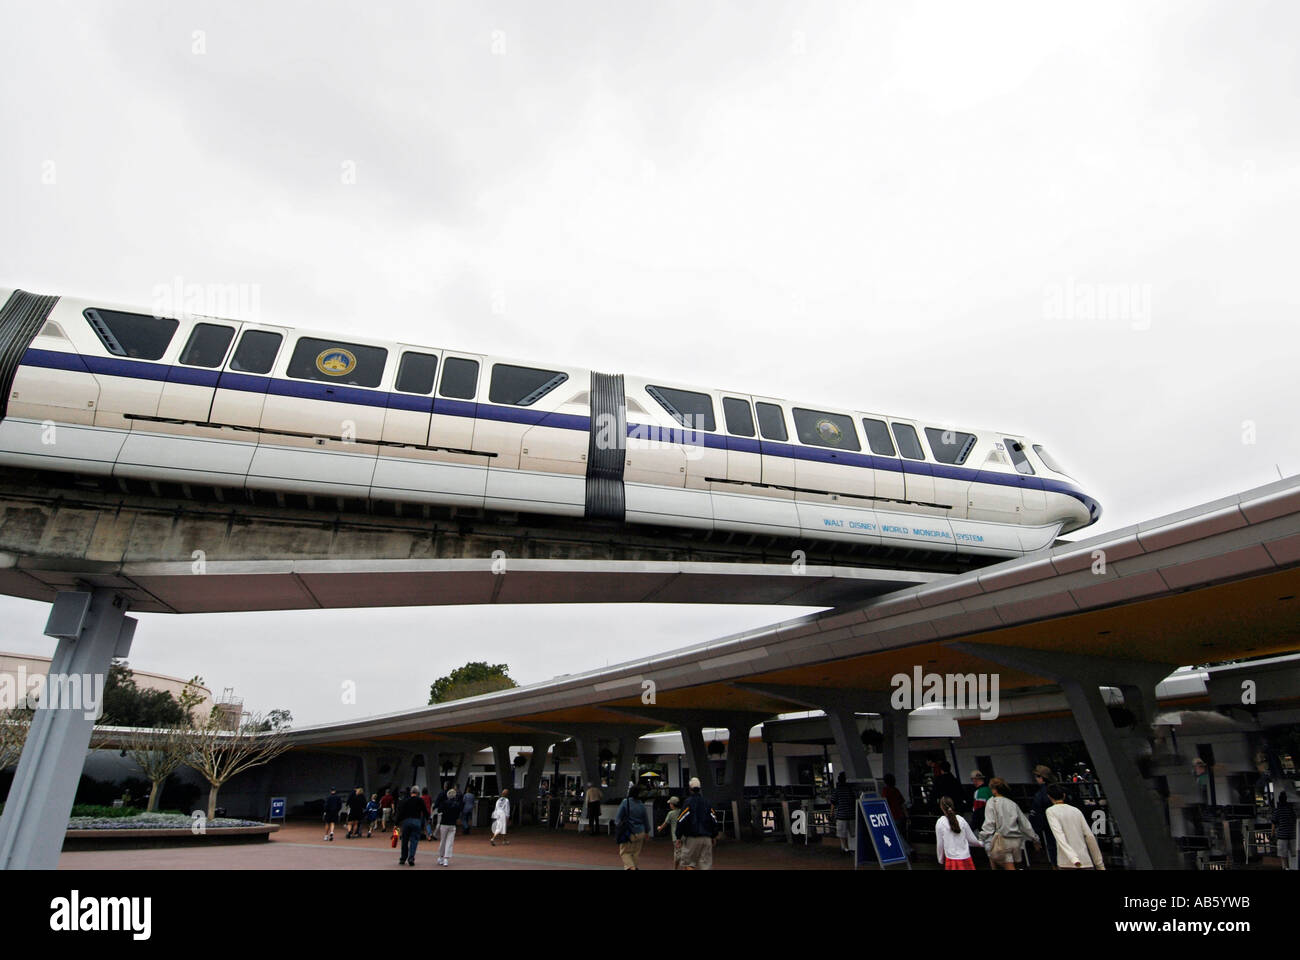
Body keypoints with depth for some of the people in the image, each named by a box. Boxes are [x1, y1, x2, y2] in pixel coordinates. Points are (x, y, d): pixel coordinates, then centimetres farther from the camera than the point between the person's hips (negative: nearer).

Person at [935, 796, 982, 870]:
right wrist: (981, 843, 29)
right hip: (965, 858, 2)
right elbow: (971, 839, 7)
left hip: (951, 859, -2)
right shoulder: (961, 819, -2)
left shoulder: (940, 822, -7)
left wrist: (941, 859, 15)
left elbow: (940, 844, -2)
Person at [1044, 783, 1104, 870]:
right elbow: (1090, 837, 10)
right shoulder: (1076, 810, 14)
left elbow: (1059, 836, -13)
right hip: (1086, 862, 4)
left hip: (1067, 863, -4)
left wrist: (1073, 859, -22)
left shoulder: (1051, 811, 1)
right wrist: (1100, 864, 17)